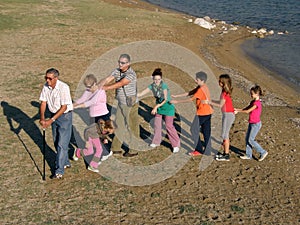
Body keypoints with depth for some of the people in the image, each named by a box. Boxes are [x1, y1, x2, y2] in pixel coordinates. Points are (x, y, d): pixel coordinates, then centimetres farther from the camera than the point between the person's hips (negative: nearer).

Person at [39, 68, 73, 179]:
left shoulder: (63, 87, -23)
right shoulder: (46, 87, -5)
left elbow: (64, 107, -22)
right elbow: (43, 103, -1)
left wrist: (51, 120, -24)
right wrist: (42, 118, -16)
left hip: (65, 116, -7)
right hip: (54, 115, 7)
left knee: (62, 143, -8)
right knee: (56, 142, 16)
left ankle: (59, 171, -4)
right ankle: (66, 162, 35)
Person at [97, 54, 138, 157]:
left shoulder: (131, 74, -22)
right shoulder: (117, 71, 0)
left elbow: (120, 84, -31)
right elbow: (107, 79, -12)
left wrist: (105, 88, -35)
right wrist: (97, 86, -31)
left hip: (130, 105, -7)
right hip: (121, 103, 7)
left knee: (130, 127, 2)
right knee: (119, 125, 14)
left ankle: (133, 150, 15)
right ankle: (116, 148, 26)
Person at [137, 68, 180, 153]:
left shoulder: (164, 86, -25)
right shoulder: (152, 86, -8)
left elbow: (165, 99, -29)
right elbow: (141, 94, -6)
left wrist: (156, 107, -36)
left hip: (168, 107, -6)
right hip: (159, 107, 6)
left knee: (169, 126, -7)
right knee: (157, 124, 12)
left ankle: (176, 144, 3)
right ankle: (156, 142, 30)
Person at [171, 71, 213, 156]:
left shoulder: (201, 89, -20)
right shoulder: (203, 87, 10)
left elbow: (191, 99, -19)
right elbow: (189, 93, 12)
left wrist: (177, 101, -15)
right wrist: (177, 96, 10)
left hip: (202, 113, -9)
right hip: (208, 112, 9)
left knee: (194, 130, 0)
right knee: (206, 131, 11)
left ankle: (199, 150, 3)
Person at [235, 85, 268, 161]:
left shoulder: (257, 103, -21)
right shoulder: (253, 102, 9)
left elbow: (247, 111, -21)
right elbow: (246, 108, 9)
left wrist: (238, 111, -13)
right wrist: (237, 109, -4)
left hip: (256, 124, -9)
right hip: (251, 123, 9)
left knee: (250, 140, -4)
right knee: (247, 138, 10)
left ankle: (263, 152, 8)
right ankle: (248, 155, 19)